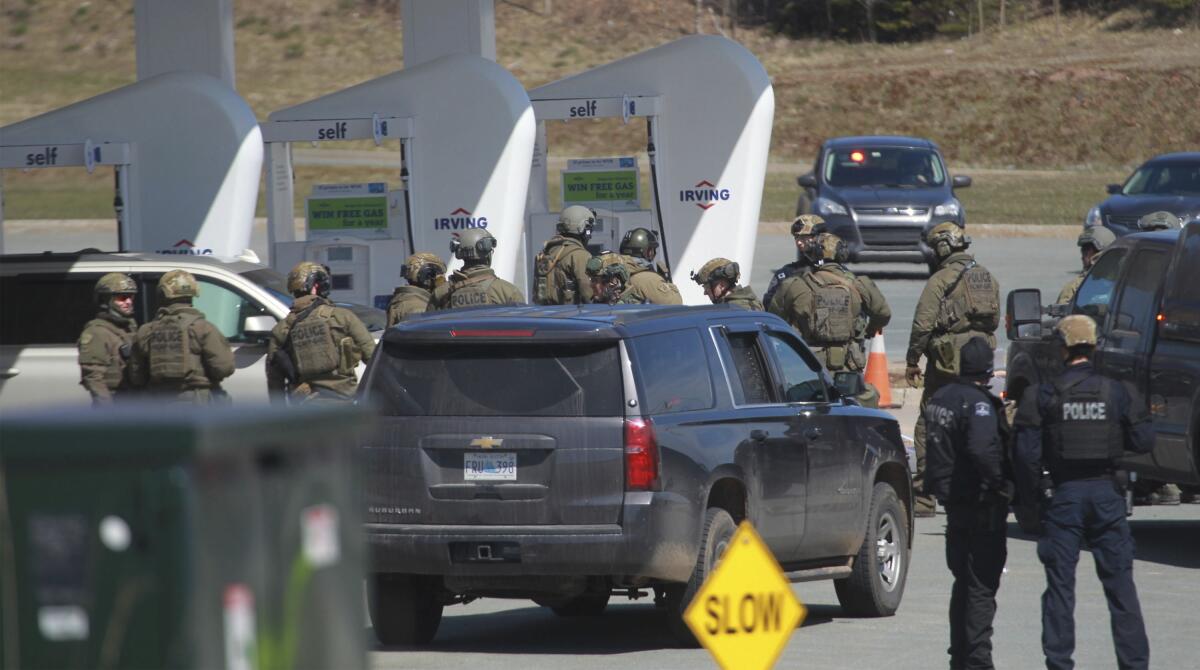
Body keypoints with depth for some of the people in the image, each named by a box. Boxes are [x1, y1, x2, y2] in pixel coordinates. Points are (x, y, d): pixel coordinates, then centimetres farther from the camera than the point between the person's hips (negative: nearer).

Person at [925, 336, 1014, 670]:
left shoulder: (940, 399, 8)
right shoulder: (979, 404, -18)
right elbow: (983, 450, -31)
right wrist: (999, 483, -19)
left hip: (954, 501, 8)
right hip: (982, 504, -8)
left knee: (963, 582, 18)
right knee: (981, 584, -4)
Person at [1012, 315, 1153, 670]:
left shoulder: (1045, 396, -7)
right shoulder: (1114, 392, -3)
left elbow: (1026, 452, -9)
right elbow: (1144, 441, 0)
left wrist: (1027, 493, 3)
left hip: (1062, 494, -1)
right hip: (1106, 493, 1)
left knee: (1060, 585, 5)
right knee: (1120, 583, 7)